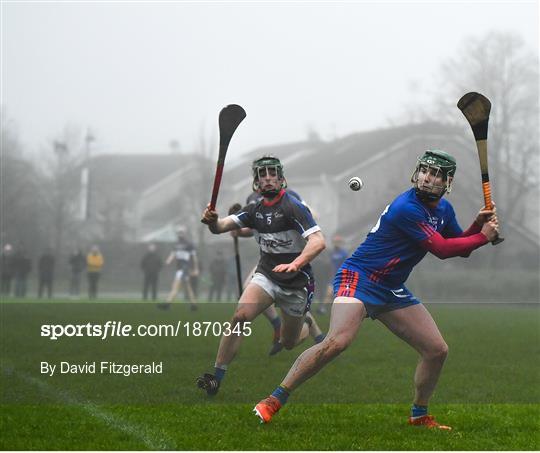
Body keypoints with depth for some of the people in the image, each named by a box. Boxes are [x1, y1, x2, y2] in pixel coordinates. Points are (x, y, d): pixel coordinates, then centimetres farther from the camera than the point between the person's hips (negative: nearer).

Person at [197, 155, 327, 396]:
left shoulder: (293, 207, -16)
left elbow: (318, 241, -27)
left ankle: (307, 321, 47)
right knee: (240, 316, -23)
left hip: (295, 283, -3)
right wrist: (212, 220, -27)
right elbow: (221, 226, -2)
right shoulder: (255, 210, 4)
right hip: (266, 275, 3)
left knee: (288, 343, 11)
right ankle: (217, 377, -21)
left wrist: (294, 264, -44)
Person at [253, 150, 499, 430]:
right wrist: (483, 237, -11)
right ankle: (274, 400, -24)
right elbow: (442, 249, -20)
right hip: (358, 278, -9)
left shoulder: (443, 209, 8)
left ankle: (419, 415, 25)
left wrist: (477, 226, -2)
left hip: (392, 291, 9)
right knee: (338, 341, -30)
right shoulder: (407, 208, -21)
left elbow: (460, 247, 16)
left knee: (437, 350, 5)